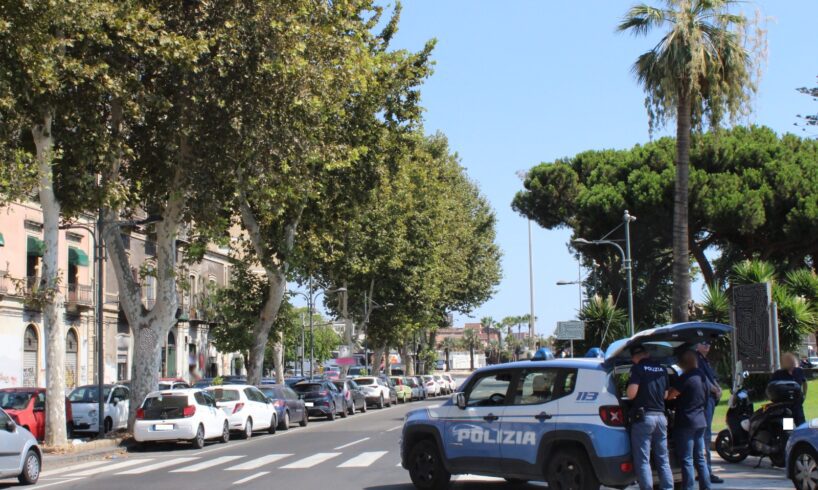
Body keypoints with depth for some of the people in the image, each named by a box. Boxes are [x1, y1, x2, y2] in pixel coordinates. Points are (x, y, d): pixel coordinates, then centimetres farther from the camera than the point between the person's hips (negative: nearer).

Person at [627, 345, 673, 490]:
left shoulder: (638, 368, -9)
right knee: (663, 459, 12)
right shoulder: (662, 369, 11)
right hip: (661, 416, 6)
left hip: (644, 417, -6)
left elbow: (631, 394, -17)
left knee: (643, 460, -3)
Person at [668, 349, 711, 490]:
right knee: (700, 459, 13)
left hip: (686, 423, -8)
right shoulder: (702, 377, 11)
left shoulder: (685, 378, -15)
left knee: (686, 460, -5)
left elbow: (669, 395, -18)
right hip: (700, 421, 8)